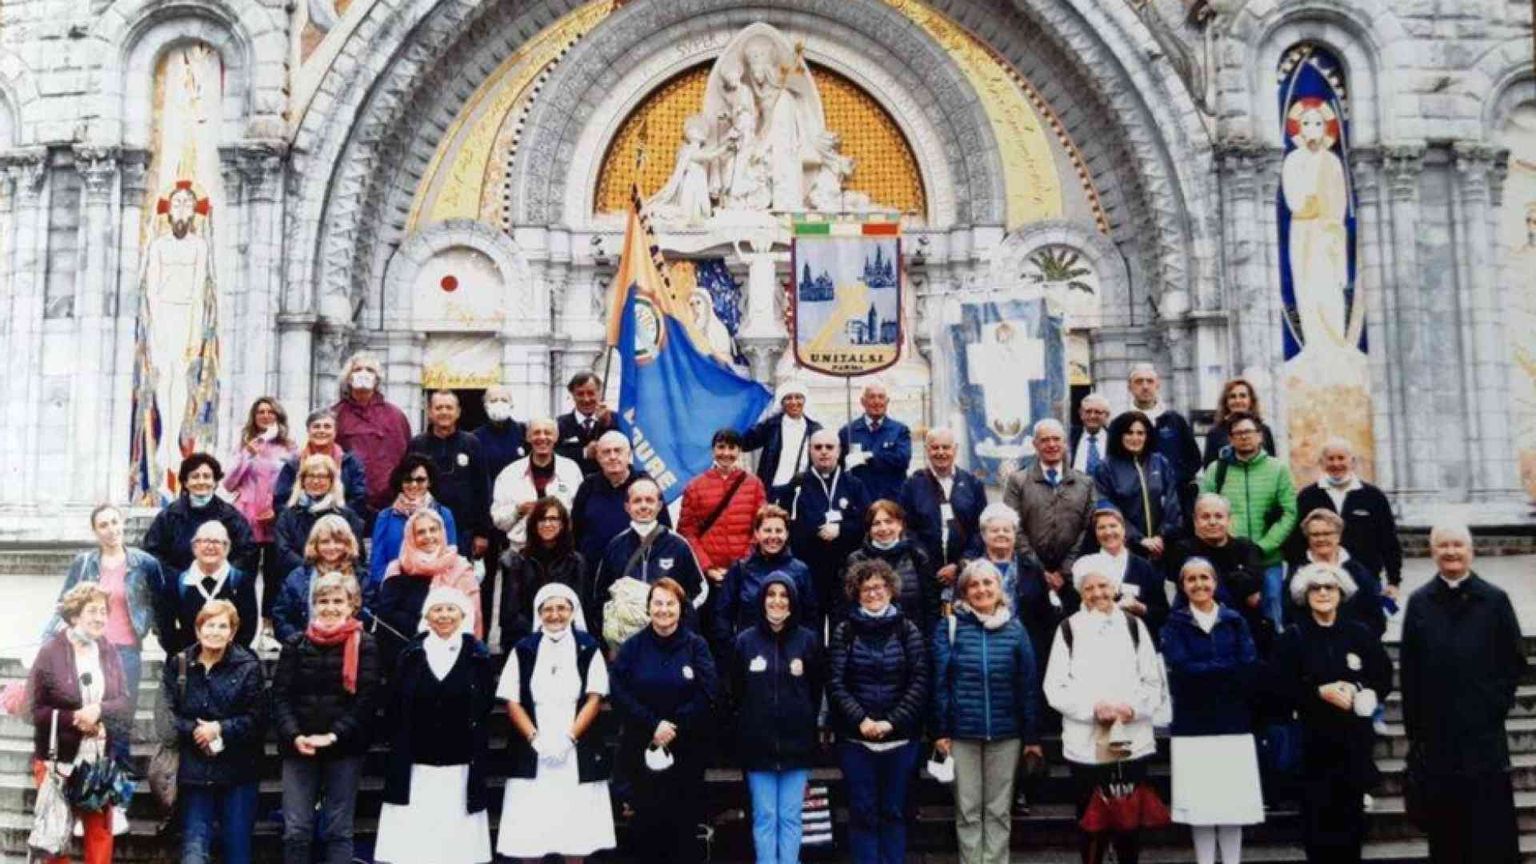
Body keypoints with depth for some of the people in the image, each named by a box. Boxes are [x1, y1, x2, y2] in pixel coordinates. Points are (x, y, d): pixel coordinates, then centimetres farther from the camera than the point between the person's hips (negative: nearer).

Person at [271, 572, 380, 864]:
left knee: (338, 829, 4)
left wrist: (333, 736, -17)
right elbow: (280, 696, 2)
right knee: (296, 829, 2)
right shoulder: (295, 644, 6)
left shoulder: (365, 646, 0)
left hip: (345, 749, -2)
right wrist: (295, 736, -13)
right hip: (298, 749, 2)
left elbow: (365, 700, -6)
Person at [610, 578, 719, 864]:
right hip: (641, 749, 1)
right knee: (646, 821, 2)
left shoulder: (696, 645, 2)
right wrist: (654, 725, -16)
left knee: (684, 821, 2)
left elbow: (707, 694, -7)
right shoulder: (632, 647, 4)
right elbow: (620, 694, -5)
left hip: (687, 750, -1)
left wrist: (674, 726, -15)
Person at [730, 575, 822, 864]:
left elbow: (816, 692, 5)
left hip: (797, 743, 0)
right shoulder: (745, 641, 0)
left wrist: (805, 726, 3)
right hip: (758, 743, 0)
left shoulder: (809, 640, 0)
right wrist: (748, 726, 4)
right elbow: (737, 692, 6)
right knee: (764, 817, 5)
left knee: (790, 817, 5)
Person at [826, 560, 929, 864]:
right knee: (863, 812, 3)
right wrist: (861, 720, -15)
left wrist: (892, 721, -13)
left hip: (900, 737, 0)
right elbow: (835, 683, -3)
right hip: (855, 738, 0)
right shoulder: (844, 631, 3)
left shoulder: (908, 630, 4)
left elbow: (919, 682, -3)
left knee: (894, 811, 8)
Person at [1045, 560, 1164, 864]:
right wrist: (1093, 706, -15)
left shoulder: (1134, 626, 7)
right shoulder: (1069, 629, 1)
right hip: (1086, 744, -1)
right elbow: (1055, 688, -1)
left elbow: (1154, 683, 7)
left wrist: (1133, 707, -11)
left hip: (1132, 742, 1)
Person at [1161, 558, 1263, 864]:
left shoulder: (1235, 621, 9)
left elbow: (1250, 667, -3)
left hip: (1234, 721, 1)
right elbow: (1181, 669, -10)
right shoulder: (1175, 623, 4)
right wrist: (1229, 668, -9)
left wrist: (1205, 670, -12)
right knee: (1200, 803, 1)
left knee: (1233, 801, 2)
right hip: (1193, 724, -1)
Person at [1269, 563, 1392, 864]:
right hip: (1313, 739, -1)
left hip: (1354, 739, 1)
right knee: (1318, 815, -2)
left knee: (1351, 815, 3)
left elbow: (1384, 679, 7)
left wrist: (1358, 691, -12)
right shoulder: (1292, 639, 1)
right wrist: (1320, 692, -14)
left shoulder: (1361, 635, 6)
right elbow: (1279, 688, -3)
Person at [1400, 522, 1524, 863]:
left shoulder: (1495, 599, 0)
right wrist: (1414, 729, 0)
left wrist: (1497, 704, -6)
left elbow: (1515, 660, 4)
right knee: (1443, 832, 7)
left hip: (1484, 734, -1)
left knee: (1492, 832, 2)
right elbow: (1409, 671, 3)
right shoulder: (1419, 602, 4)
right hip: (1436, 735, 1)